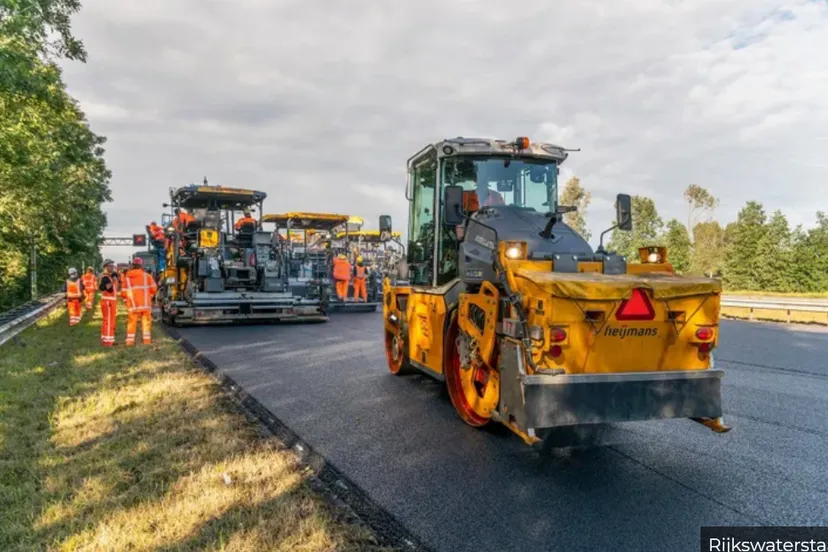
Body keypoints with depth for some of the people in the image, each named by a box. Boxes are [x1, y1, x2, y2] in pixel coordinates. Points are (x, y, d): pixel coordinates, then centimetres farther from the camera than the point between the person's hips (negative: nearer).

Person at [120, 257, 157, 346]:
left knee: (132, 323, 6)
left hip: (132, 305, 1)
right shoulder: (146, 276, -1)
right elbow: (153, 288, -3)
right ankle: (147, 340, 4)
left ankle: (130, 341, 6)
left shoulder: (127, 277, 3)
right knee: (146, 321, 6)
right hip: (145, 304, -1)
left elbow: (123, 292, 1)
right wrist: (150, 296, 16)